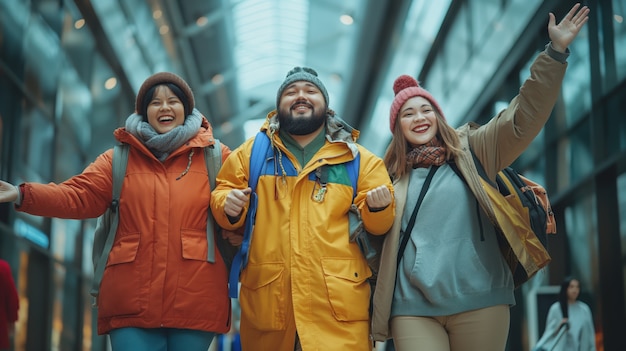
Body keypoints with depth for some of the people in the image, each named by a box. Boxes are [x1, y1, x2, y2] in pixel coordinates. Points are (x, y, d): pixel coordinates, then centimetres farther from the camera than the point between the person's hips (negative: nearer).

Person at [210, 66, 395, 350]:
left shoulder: (357, 157, 11)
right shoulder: (253, 150, 12)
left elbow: (375, 223, 11)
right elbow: (222, 191, 13)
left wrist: (377, 209, -11)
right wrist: (228, 205, -9)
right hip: (267, 296, 1)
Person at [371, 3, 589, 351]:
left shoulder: (472, 150, 11)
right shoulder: (390, 175, 14)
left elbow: (524, 116, 1)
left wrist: (555, 51, -5)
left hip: (478, 298, 0)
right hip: (413, 306, 1)